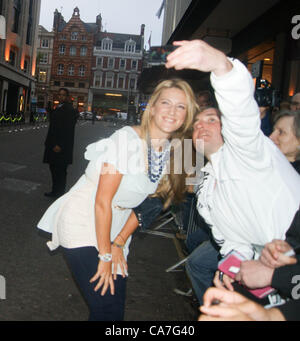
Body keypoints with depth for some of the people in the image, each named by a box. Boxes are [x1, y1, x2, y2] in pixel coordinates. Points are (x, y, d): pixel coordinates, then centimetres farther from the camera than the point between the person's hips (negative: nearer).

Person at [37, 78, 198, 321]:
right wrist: (105, 255, -17)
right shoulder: (128, 139, -22)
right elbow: (103, 201, -21)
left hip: (112, 228, 7)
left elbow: (144, 201, 5)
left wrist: (119, 244, -1)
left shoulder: (171, 151, 0)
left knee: (117, 299, 9)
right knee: (107, 309, -8)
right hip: (82, 225, -6)